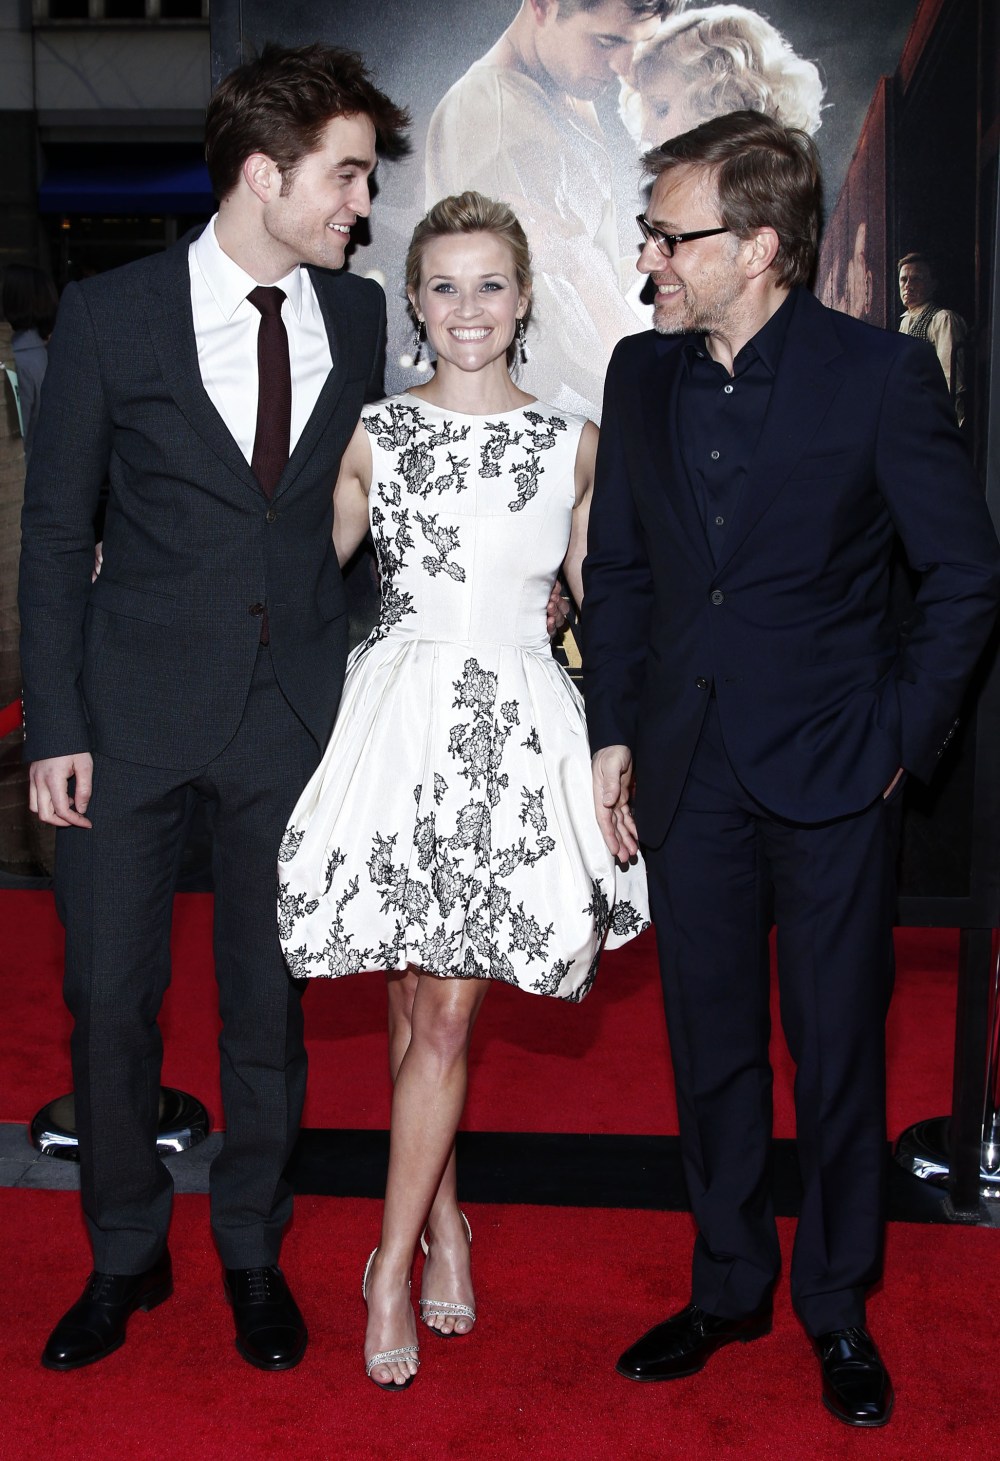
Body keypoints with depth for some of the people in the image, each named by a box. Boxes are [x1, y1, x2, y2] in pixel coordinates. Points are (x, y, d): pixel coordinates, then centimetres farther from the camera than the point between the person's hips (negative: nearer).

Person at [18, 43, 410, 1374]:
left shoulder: (358, 317, 5)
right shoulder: (109, 315, -3)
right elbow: (55, 529, -1)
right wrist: (55, 727, -6)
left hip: (295, 709, 2)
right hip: (137, 708, -1)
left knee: (270, 1000, 11)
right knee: (109, 994, 7)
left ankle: (253, 1252, 32)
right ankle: (125, 1256, 30)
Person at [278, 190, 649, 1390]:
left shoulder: (572, 444, 7)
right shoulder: (375, 433, 5)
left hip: (517, 727, 0)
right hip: (402, 711, 1)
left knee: (447, 1012, -2)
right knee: (413, 1004, 7)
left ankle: (393, 1266, 11)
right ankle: (443, 1220, 28)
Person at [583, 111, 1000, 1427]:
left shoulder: (882, 375, -9)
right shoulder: (642, 374, 4)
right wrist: (613, 733, 7)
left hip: (831, 776, -4)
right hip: (688, 773, 4)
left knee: (840, 1051, 8)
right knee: (710, 1045, 14)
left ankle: (838, 1306, 28)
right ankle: (728, 1285, 33)